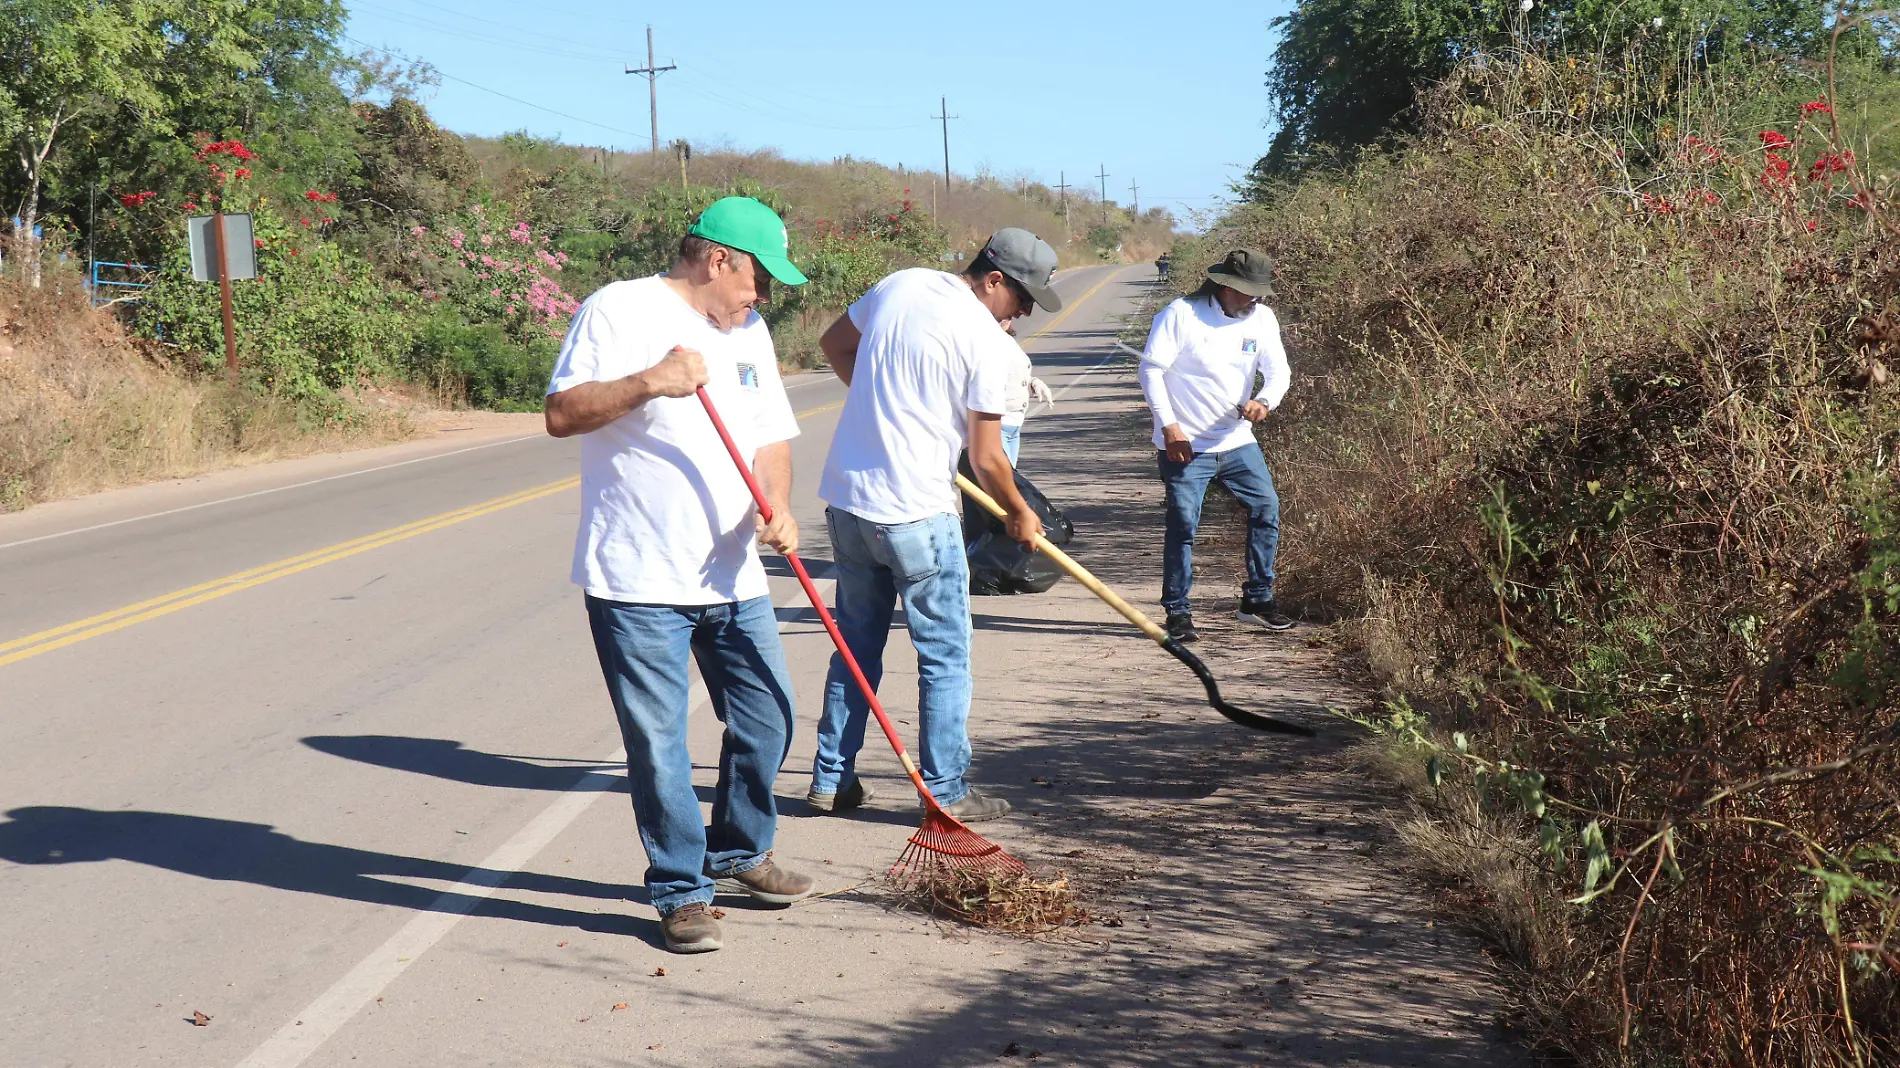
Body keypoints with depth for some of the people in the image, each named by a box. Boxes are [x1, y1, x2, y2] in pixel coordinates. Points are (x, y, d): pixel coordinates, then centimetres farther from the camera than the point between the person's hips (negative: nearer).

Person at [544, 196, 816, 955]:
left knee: (768, 719, 11)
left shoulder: (748, 332, 16)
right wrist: (648, 382, -26)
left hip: (733, 577, 7)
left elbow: (771, 436, 15)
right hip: (638, 580, -7)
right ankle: (680, 892, 13)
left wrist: (777, 506, -4)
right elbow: (561, 414, -13)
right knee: (658, 743, -1)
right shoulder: (621, 311, -6)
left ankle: (740, 851, 33)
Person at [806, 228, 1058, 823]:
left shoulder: (900, 285, 6)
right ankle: (946, 792, 11)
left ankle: (832, 780, 23)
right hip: (916, 513, -7)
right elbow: (986, 460, -9)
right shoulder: (988, 343, -12)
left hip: (846, 499, 7)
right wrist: (1020, 514, 9)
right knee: (945, 656, 6)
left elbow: (833, 344, 22)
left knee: (857, 644, 18)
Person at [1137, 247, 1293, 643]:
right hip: (1185, 444, -5)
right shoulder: (1181, 314, -10)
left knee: (1266, 509, 4)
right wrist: (1169, 425, -17)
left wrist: (1265, 401, -22)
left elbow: (1278, 369, 1)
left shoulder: (1262, 319, 5)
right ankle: (1177, 612, 4)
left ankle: (1257, 599, 18)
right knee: (1183, 525, -6)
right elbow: (1151, 369, -11)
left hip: (1238, 441, 5)